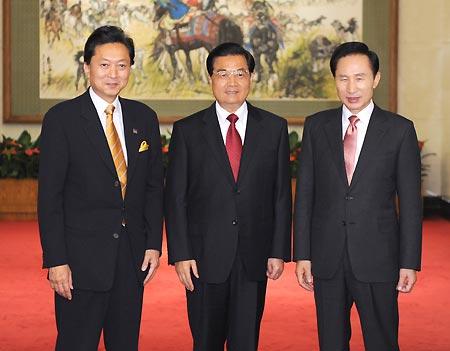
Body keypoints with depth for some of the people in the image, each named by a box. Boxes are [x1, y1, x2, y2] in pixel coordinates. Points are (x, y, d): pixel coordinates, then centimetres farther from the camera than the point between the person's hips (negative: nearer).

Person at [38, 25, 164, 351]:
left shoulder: (144, 118, 8)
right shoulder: (61, 118, -6)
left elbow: (154, 186, 11)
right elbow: (49, 195, -8)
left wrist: (154, 244, 3)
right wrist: (56, 260, -12)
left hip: (133, 256, 4)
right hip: (81, 259, -4)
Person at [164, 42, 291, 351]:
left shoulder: (274, 128, 5)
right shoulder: (187, 130, 2)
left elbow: (282, 195, 5)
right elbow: (175, 198, 0)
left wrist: (279, 251, 0)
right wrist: (180, 254, -6)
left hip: (254, 257, 1)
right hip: (205, 256, -1)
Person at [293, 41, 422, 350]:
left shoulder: (400, 130, -1)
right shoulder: (316, 126, 4)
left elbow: (410, 201, -1)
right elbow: (305, 194, 5)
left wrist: (410, 263, -5)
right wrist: (302, 254, 1)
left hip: (377, 258, -2)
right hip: (327, 259, 2)